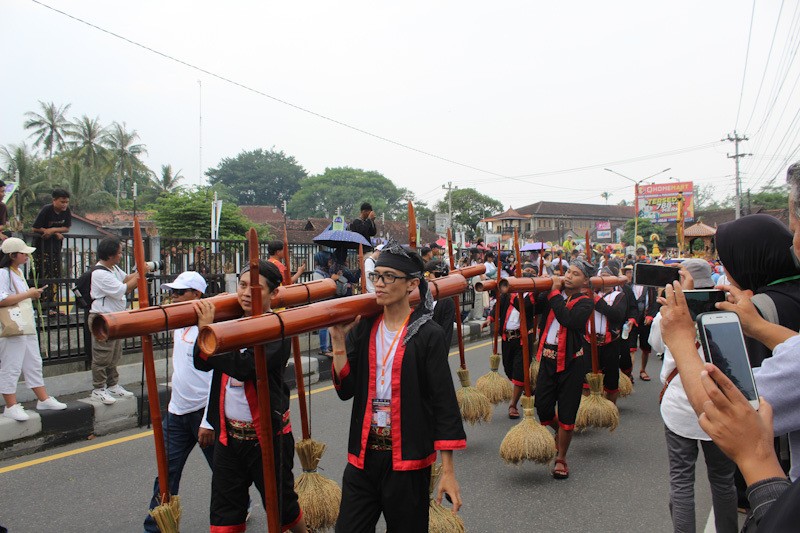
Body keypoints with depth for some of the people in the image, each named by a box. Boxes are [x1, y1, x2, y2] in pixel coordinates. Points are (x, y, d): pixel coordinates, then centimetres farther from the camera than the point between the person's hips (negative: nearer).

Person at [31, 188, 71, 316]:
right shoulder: (46, 210, -16)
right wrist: (56, 233, -13)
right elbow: (35, 228, -14)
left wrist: (53, 230, -16)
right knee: (45, 276, -8)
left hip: (56, 246, 6)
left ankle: (53, 305, 11)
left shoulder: (66, 211, -3)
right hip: (42, 246, -5)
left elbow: (67, 228, 1)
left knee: (56, 276, 6)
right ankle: (46, 307, -7)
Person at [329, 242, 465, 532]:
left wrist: (448, 471, -10)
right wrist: (338, 340, -12)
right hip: (363, 455, 4)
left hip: (408, 458, -3)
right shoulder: (362, 329, 5)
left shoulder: (428, 334, -8)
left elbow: (444, 402, -9)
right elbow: (345, 390, -2)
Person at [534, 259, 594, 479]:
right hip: (548, 360, 4)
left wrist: (555, 292, -19)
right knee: (543, 409, 6)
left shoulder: (585, 302, -7)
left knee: (566, 414, 5)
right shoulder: (550, 295, 5)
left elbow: (568, 318, -26)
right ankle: (559, 431, 40)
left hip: (571, 363, -3)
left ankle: (561, 458, 22)